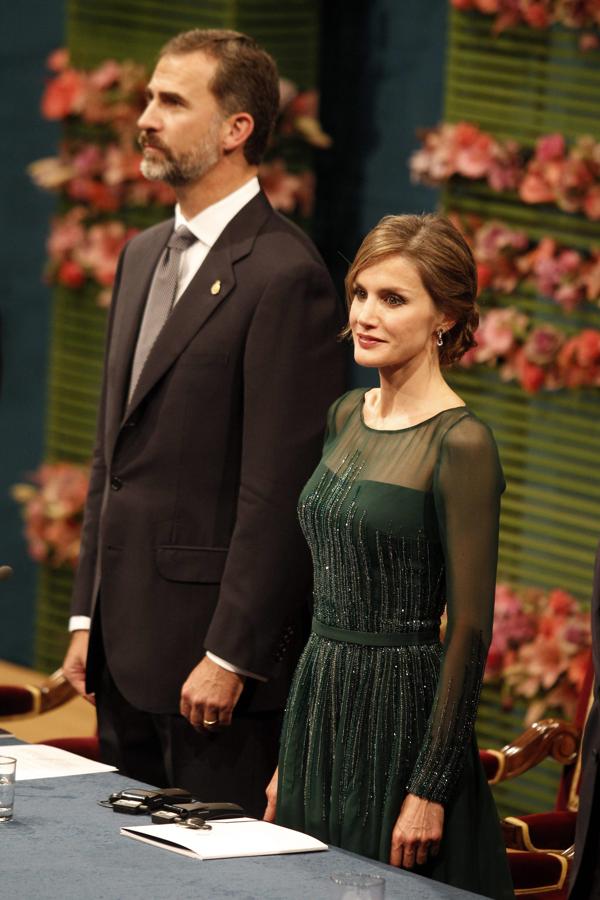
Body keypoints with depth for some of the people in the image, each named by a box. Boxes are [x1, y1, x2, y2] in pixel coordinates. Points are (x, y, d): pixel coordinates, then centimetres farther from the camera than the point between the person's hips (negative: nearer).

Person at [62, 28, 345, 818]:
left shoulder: (283, 275, -14)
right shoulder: (142, 257, 15)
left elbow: (278, 488, -18)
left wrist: (230, 655, -18)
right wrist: (88, 618, 15)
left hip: (214, 649, -9)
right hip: (127, 648, 9)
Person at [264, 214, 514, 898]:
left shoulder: (460, 444, -15)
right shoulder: (348, 415, 9)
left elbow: (470, 628, -15)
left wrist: (430, 790, -17)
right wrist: (290, 758, 15)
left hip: (401, 715, -8)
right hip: (321, 708, 8)